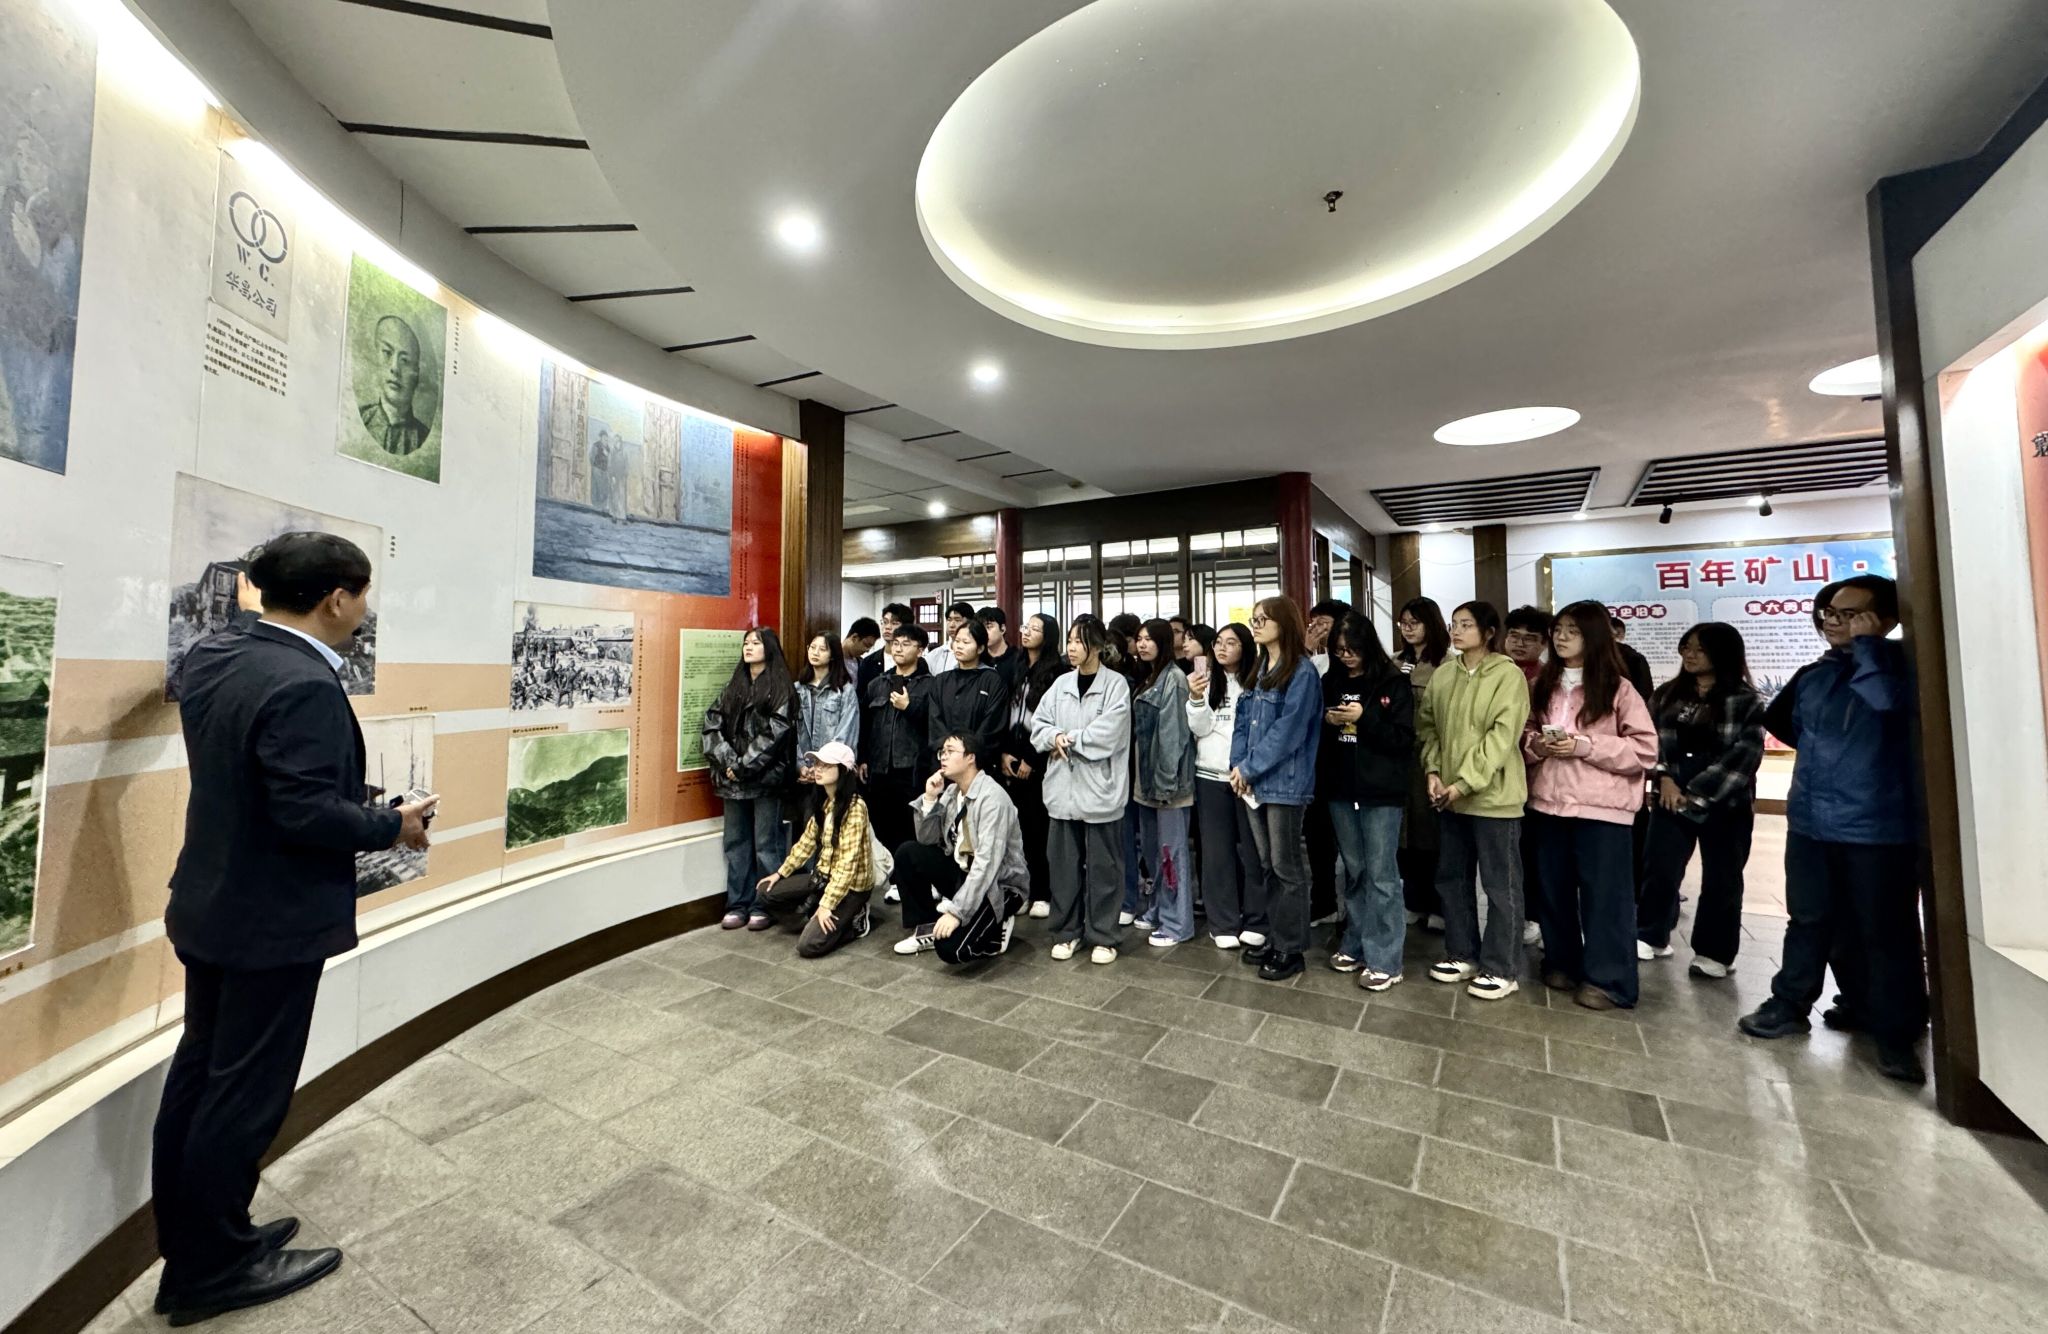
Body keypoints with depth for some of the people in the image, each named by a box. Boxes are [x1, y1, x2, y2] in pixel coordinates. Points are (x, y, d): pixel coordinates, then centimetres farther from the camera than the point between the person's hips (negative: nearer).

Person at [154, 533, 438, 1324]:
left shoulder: (210, 657, 1)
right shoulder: (305, 686, -27)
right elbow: (306, 813, -28)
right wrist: (394, 825, -14)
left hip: (210, 905, 9)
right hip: (273, 920, -9)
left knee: (200, 1075, 20)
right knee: (245, 1094, 8)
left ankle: (192, 1241, 37)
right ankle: (211, 1268, 25)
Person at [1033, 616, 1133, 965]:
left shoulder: (1116, 683, -6)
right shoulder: (1061, 684, 9)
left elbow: (1108, 733, -16)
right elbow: (1039, 725, 7)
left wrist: (1068, 739, -9)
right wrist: (1055, 738, -14)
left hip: (1100, 789, -5)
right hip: (1062, 787, 5)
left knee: (1102, 865, 6)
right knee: (1063, 862, 12)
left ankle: (1102, 936, 20)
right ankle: (1066, 931, 26)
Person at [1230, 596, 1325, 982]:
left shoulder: (1302, 672, -11)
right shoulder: (1261, 671, 14)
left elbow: (1287, 731, -17)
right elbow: (1243, 721, 11)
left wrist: (1248, 768, -14)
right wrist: (1238, 765, -3)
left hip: (1284, 783, -8)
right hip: (1254, 783, 8)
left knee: (1287, 867, 3)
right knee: (1267, 864, 16)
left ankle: (1291, 950, 16)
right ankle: (1277, 936, 29)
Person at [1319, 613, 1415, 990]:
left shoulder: (1393, 683, -4)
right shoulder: (1330, 683, 8)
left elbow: (1404, 739, -8)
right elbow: (1314, 733, 14)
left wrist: (1365, 717, -19)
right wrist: (1326, 720, -7)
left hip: (1381, 792, -4)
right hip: (1340, 790, 5)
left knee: (1381, 875, 0)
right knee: (1353, 870, 14)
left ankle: (1383, 959, 8)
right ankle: (1355, 946, 26)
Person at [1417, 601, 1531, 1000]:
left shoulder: (1509, 675, -9)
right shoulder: (1442, 675, 8)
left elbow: (1502, 736, -16)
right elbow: (1427, 725, 9)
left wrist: (1466, 782, -18)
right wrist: (1433, 771, -4)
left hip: (1492, 795, -6)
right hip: (1449, 795, 6)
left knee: (1500, 884, 5)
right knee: (1451, 877, 15)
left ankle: (1501, 969, 18)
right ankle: (1462, 954, 30)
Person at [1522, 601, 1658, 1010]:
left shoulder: (1618, 688, -4)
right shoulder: (1543, 685, 10)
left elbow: (1645, 749, -7)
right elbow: (1523, 733, 17)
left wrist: (1585, 745, -16)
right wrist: (1535, 744, -4)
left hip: (1601, 806, -4)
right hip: (1549, 801, 5)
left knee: (1604, 893, 3)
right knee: (1555, 888, 13)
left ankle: (1607, 978, 15)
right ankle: (1561, 962, 28)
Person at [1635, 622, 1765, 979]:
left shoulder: (1745, 701, -5)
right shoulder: (1668, 694, 8)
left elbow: (1744, 755, -12)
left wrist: (1698, 795, -16)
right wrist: (1664, 778, -10)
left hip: (1725, 802, -3)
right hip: (1672, 797, 3)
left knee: (1721, 879, 8)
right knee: (1659, 868, 5)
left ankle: (1715, 953, 20)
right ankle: (1651, 937, 19)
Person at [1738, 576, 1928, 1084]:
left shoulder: (1901, 667, -6)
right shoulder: (1812, 675, 10)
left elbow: (1886, 699, -29)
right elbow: (1779, 719, 25)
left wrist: (1865, 644, -17)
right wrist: (1821, 752, 14)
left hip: (1878, 828, -5)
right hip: (1811, 822, 5)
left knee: (1885, 931, 4)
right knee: (1809, 920, 15)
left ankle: (1896, 1035, 17)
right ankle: (1790, 1005, 26)